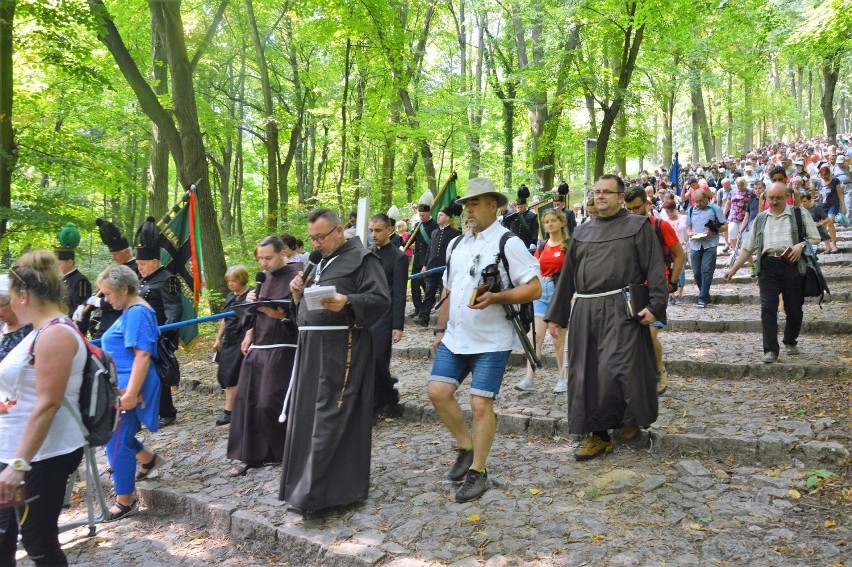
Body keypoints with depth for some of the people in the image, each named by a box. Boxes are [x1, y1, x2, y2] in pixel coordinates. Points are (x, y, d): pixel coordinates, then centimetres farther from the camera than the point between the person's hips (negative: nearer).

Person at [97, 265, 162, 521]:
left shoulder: (137, 313, -17)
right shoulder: (129, 312, 13)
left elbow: (143, 355, -24)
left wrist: (131, 393, -27)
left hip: (128, 388, -10)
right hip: (119, 386, 10)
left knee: (116, 441, -2)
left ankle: (125, 501, 12)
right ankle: (149, 459, 37)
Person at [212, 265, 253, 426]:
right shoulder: (230, 296, 12)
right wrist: (218, 338, 19)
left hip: (242, 341, -8)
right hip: (229, 341, 8)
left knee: (232, 376, -7)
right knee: (224, 374, 10)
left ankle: (228, 410, 0)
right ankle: (231, 408, 22)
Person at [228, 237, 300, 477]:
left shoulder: (295, 276, -11)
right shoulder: (266, 278, 14)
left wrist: (282, 315, -32)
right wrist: (250, 333, 11)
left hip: (281, 350, -8)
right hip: (258, 347, 8)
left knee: (270, 403, -9)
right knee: (246, 400, 7)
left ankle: (288, 454, 10)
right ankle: (250, 455, 17)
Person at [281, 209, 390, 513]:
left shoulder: (361, 258, -4)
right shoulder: (318, 263, 22)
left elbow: (381, 299, -12)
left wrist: (347, 302, -27)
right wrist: (299, 294, 4)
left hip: (342, 348, -8)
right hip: (311, 347, 8)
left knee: (329, 418, -8)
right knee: (307, 415, 10)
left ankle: (315, 492, -3)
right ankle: (306, 483, 22)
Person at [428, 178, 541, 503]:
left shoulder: (507, 243, -9)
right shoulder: (456, 244, 12)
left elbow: (534, 289, -13)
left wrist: (495, 298, -24)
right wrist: (440, 329, 14)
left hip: (492, 340, -6)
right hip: (455, 337, 6)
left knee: (480, 404, -3)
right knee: (438, 391, -1)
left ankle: (478, 472, 15)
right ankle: (466, 447, 22)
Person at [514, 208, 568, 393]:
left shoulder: (569, 245, -3)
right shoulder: (541, 247, 13)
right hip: (542, 290, 4)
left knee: (559, 339, 3)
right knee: (537, 336, -2)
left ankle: (564, 378, 17)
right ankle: (529, 378, -5)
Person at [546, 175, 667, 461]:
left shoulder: (637, 226, 4)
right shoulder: (582, 232, 17)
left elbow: (655, 268, -3)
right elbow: (567, 275, 18)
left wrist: (655, 305, -16)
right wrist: (555, 315, 15)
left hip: (621, 310, -5)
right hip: (584, 311, 5)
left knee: (616, 369, -11)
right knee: (587, 373, 5)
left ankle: (631, 420, 17)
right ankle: (598, 435, 18)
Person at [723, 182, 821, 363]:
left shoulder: (799, 214, 9)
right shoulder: (760, 219, 17)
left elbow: (815, 238, 8)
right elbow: (748, 247, 17)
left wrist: (802, 244, -14)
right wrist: (733, 269, 12)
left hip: (792, 265, -1)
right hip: (768, 266, 2)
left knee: (794, 309, 6)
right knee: (768, 308, -8)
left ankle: (790, 343, 28)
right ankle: (770, 350, -6)